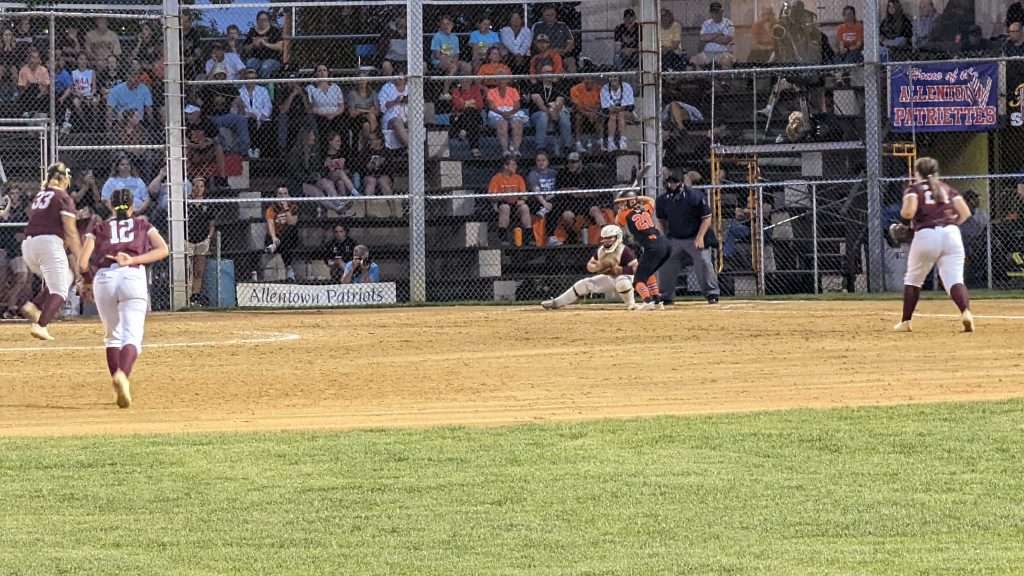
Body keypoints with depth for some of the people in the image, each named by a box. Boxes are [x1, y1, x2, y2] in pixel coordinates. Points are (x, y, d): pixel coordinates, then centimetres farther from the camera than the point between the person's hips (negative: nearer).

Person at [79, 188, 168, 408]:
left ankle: (120, 389, 10)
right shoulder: (142, 224, 22)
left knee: (112, 336, 18)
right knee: (132, 336, -10)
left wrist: (88, 282, 28)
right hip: (133, 276, -1)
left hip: (103, 277, 1)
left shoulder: (99, 228, 22)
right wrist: (133, 260, 1)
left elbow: (83, 262, 10)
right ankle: (123, 374, -39)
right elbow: (162, 250, 5)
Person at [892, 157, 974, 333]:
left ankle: (906, 321, 19)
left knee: (913, 279, 17)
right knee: (954, 280, -7)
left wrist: (903, 213, 12)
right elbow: (965, 212, 11)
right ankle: (966, 311, -34)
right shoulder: (947, 188, 19)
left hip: (926, 235, -2)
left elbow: (908, 212, -11)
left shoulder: (914, 189, 7)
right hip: (951, 233, 2)